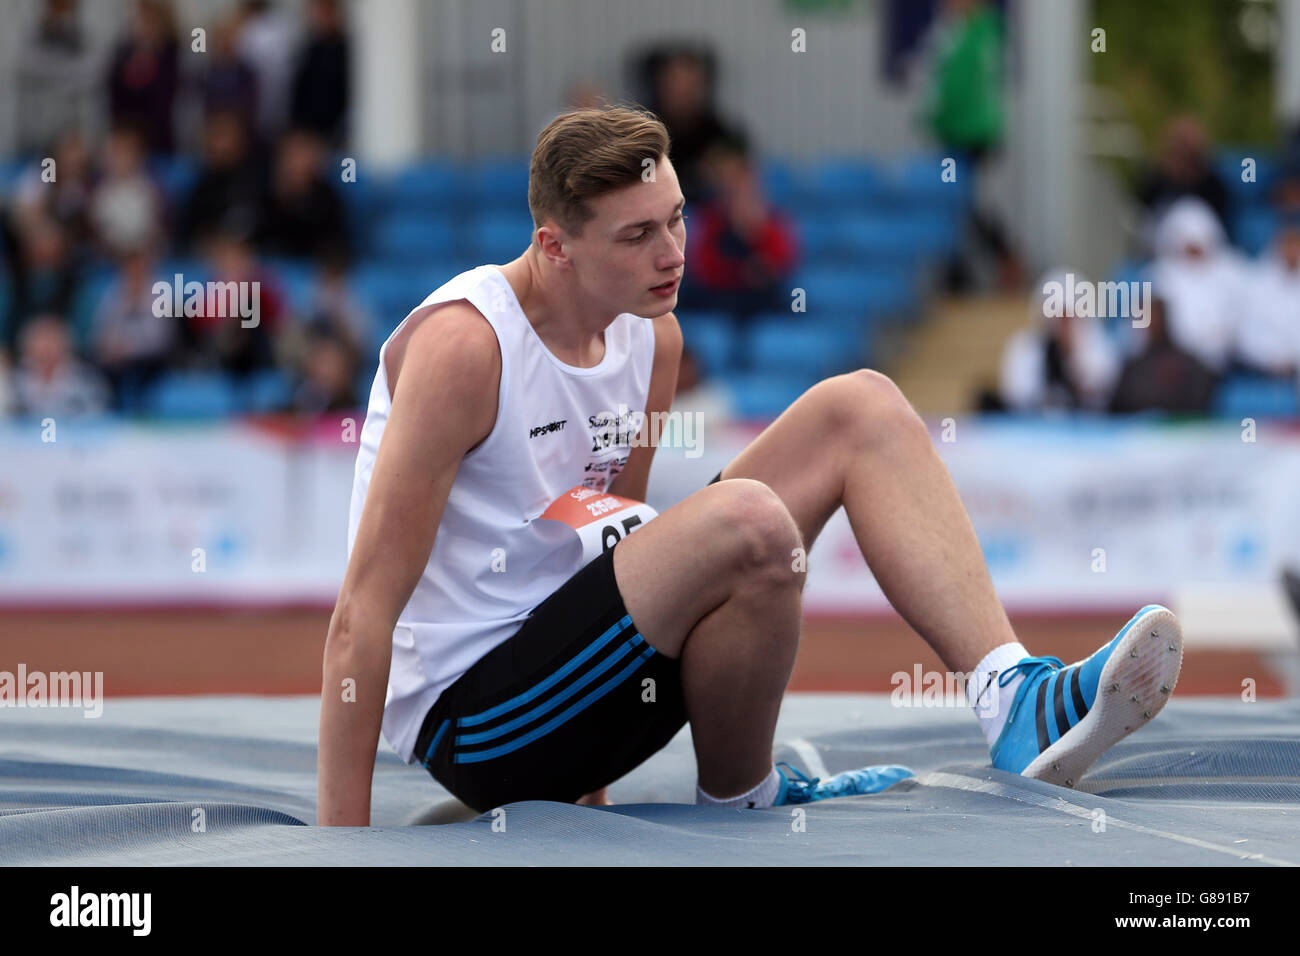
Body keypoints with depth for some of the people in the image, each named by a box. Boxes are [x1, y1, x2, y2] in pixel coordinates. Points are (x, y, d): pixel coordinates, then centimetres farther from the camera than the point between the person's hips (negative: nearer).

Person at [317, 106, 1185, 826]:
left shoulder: (652, 336, 5)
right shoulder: (463, 343, -20)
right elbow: (364, 612, -22)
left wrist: (591, 778, 21)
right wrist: (341, 843, -25)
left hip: (569, 657, 9)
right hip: (466, 718, -9)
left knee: (863, 408, 2)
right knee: (746, 521, -34)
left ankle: (1016, 700, -14)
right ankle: (736, 802, -8)